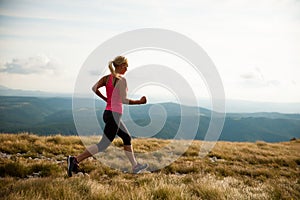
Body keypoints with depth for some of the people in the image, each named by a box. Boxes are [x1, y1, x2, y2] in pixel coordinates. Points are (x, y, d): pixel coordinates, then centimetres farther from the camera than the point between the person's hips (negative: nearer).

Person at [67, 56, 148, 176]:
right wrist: (140, 102, -6)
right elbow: (123, 100, -17)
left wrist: (106, 99, 11)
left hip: (108, 113, 9)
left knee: (127, 138, 19)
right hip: (114, 115, -9)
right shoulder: (121, 80, -12)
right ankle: (75, 160, -9)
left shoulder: (107, 78, 9)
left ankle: (135, 166, 26)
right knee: (103, 145, -5)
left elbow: (94, 88, -2)